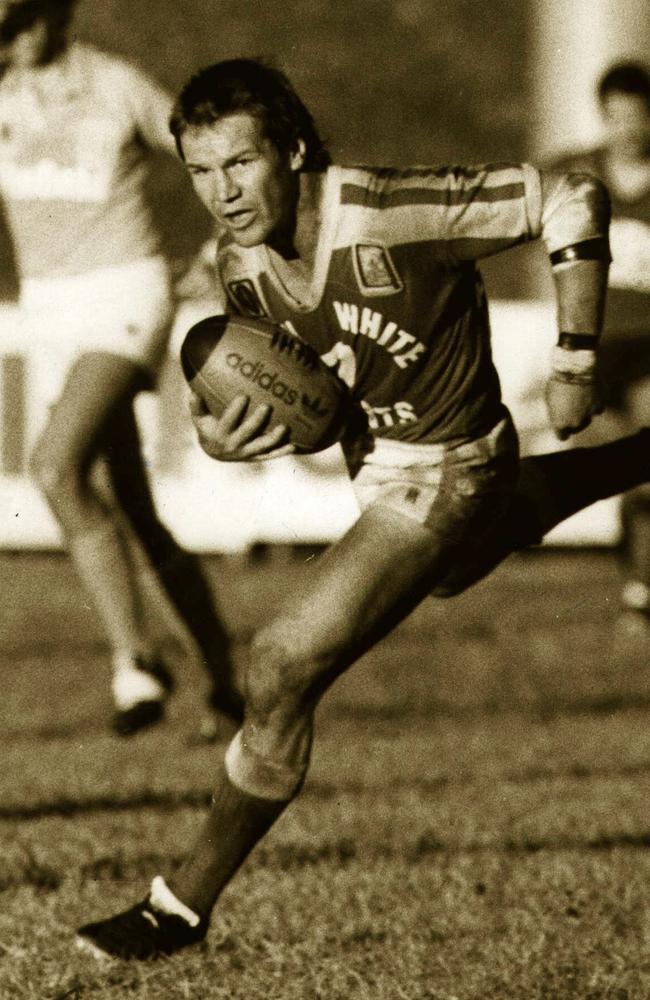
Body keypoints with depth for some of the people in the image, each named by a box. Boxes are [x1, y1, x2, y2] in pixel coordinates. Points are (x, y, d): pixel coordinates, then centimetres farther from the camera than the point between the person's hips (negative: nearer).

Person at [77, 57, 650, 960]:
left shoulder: (386, 216, -29)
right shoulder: (242, 265, -8)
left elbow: (572, 203, -23)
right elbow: (282, 396, 5)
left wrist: (574, 363, -20)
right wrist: (222, 436, -18)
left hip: (442, 476, -8)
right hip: (378, 470, 8)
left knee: (284, 665, -17)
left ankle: (182, 909, -6)